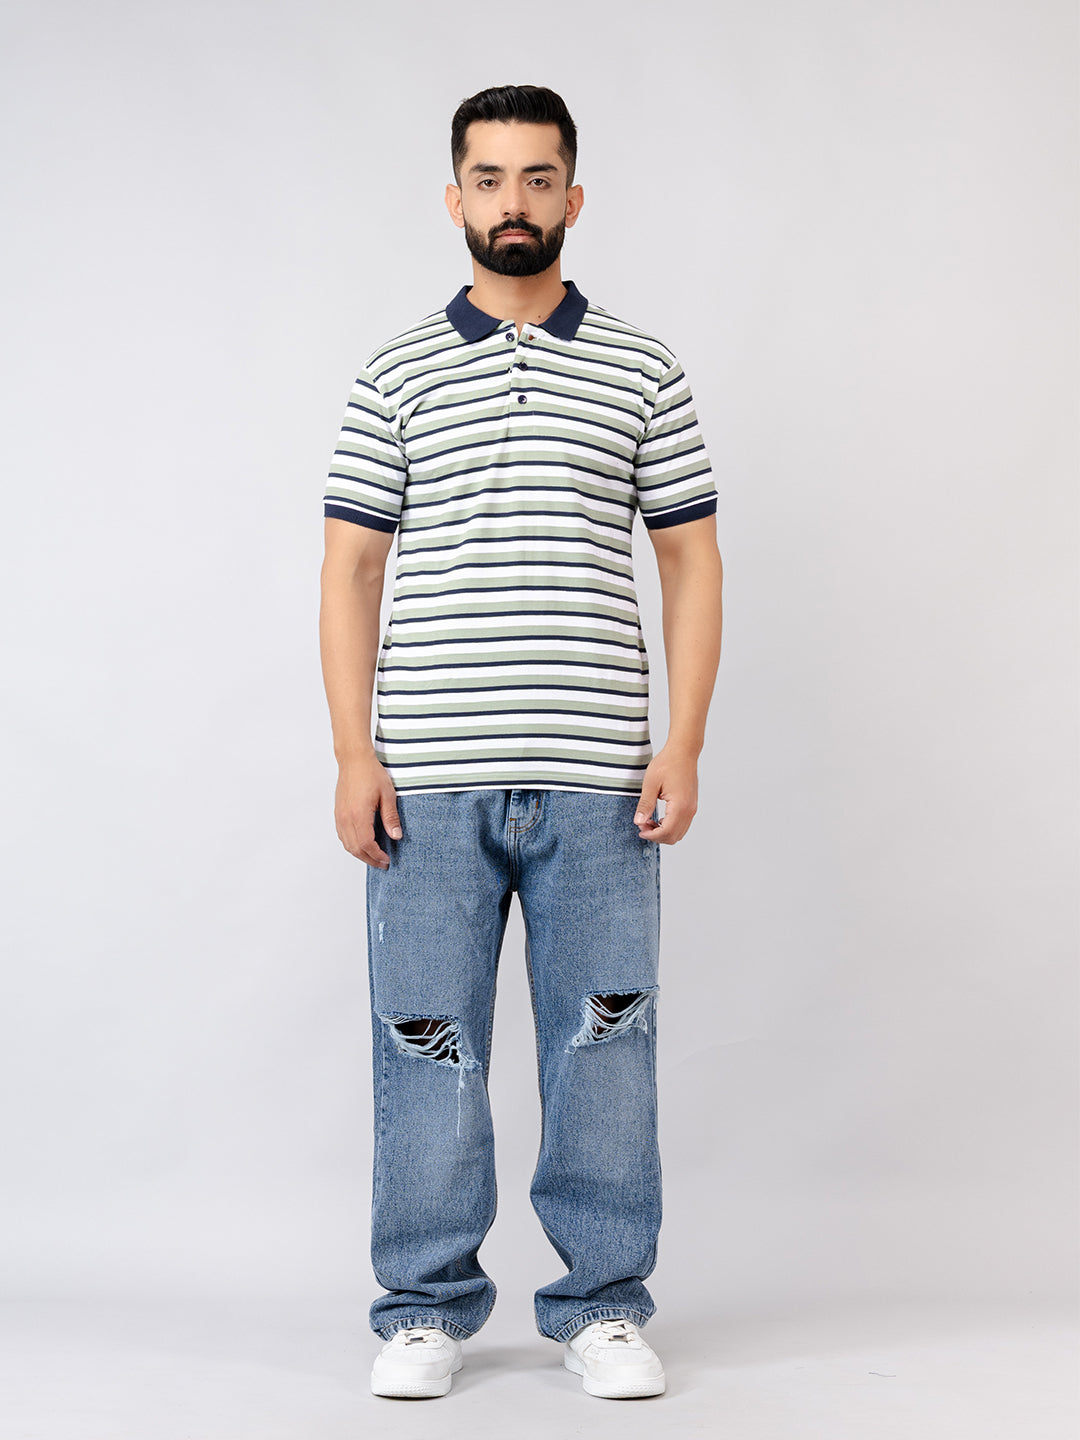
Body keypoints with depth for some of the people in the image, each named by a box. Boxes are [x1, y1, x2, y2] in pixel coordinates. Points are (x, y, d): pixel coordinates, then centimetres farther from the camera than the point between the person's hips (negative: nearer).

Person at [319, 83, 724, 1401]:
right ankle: (426, 1307, 16)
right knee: (425, 1044, 3)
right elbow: (350, 567, 6)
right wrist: (354, 755, -3)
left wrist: (681, 749, -2)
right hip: (430, 780, 0)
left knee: (603, 1041, 4)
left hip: (598, 779, 0)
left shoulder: (643, 373, 9)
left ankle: (604, 1306, 17)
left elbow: (691, 562, 8)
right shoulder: (395, 375, 9)